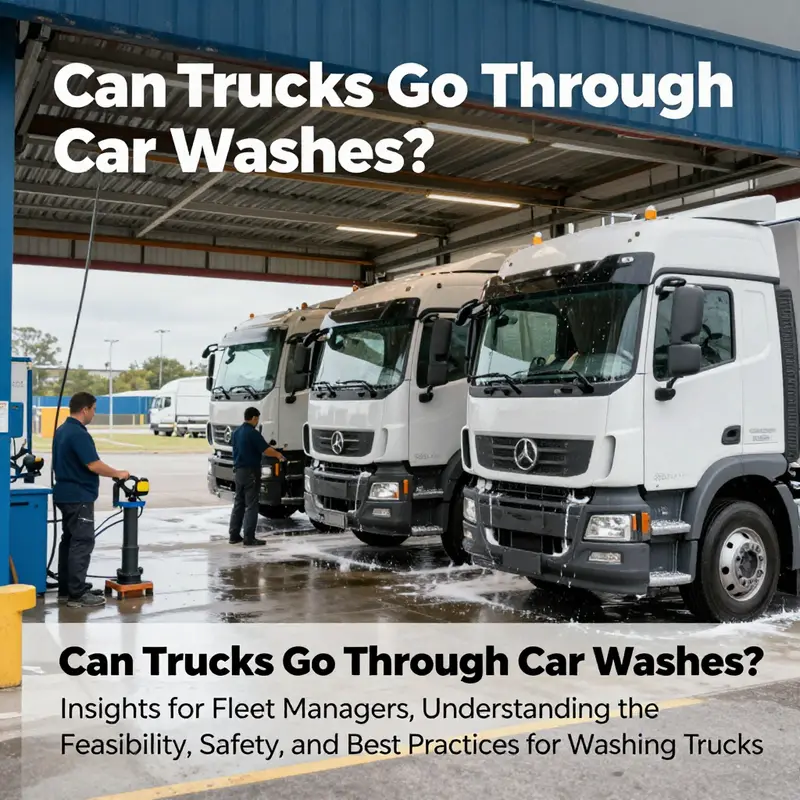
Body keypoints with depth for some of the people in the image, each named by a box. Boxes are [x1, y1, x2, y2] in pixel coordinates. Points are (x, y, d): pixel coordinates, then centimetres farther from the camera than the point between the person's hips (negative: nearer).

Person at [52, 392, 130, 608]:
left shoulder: (62, 431, 13)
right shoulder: (78, 434, -20)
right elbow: (94, 465, -23)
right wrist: (118, 474, -9)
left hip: (66, 494, 10)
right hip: (78, 497, -10)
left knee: (69, 541, 13)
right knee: (82, 543, -8)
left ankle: (66, 589, 17)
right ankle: (77, 594, -7)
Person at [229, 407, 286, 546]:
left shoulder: (237, 432, 10)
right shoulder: (252, 433, -17)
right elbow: (266, 450, -18)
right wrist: (278, 455, 1)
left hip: (238, 471, 8)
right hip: (250, 472, -8)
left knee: (238, 504, 14)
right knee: (251, 506, -4)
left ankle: (234, 535, 16)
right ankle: (249, 538, -5)